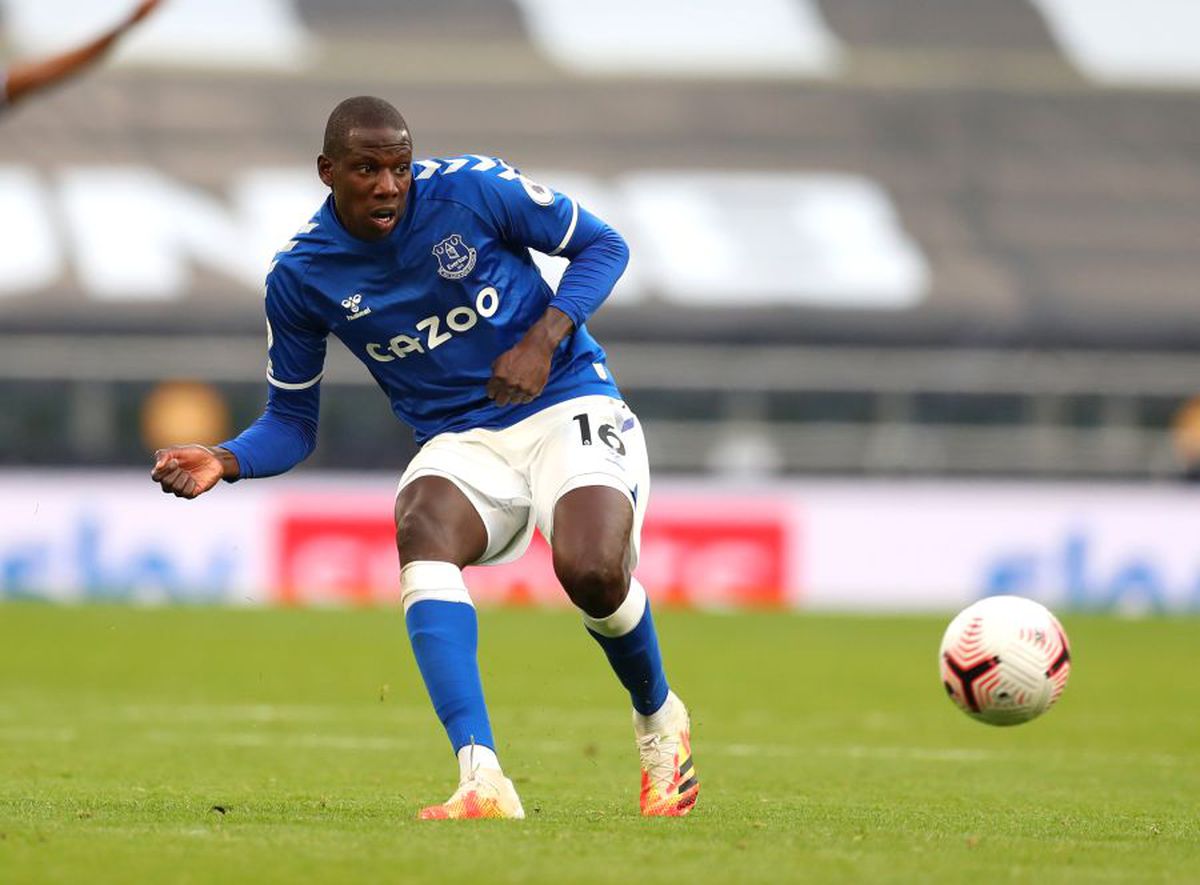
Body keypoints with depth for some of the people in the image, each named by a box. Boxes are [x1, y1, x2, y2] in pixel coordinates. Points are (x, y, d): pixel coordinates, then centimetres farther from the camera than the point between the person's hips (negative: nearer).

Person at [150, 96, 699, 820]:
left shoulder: (473, 189, -10)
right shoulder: (300, 277, -3)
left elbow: (603, 245, 2)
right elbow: (292, 421, 7)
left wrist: (546, 337, -14)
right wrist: (226, 460, -15)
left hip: (566, 405, -2)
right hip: (462, 443, 2)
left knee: (592, 571, -31)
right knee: (421, 526, -35)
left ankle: (659, 718, 7)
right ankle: (483, 780, -46)